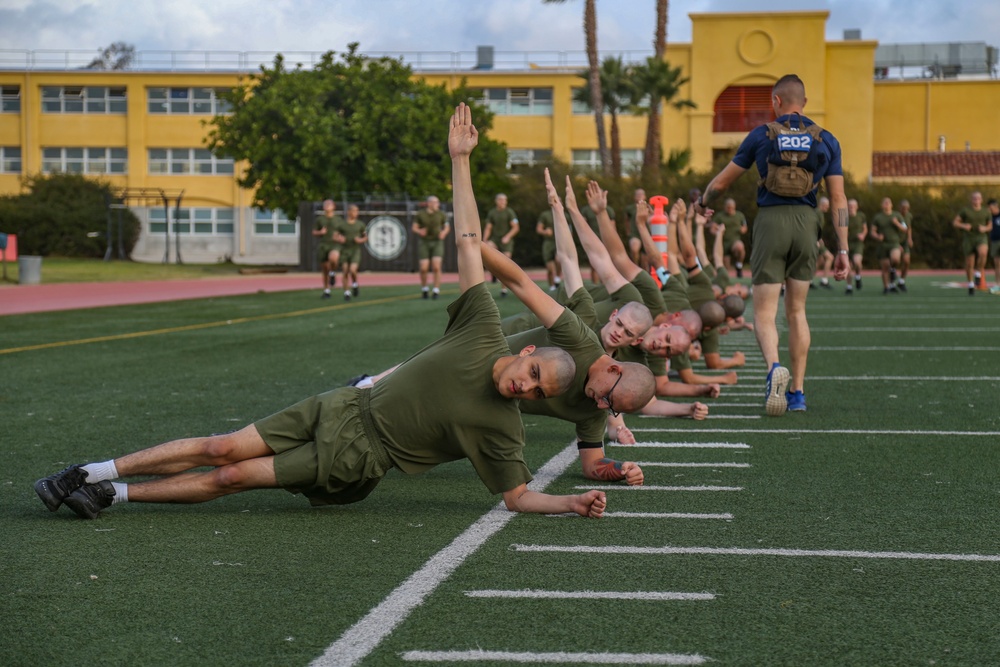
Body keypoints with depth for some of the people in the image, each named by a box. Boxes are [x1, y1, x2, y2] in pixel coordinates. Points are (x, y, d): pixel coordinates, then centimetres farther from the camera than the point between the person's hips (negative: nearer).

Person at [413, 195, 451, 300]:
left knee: (436, 267, -14)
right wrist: (419, 231, -20)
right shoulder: (420, 214, -3)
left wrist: (444, 232, -13)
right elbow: (414, 227, 1)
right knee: (423, 268, -6)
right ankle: (424, 288, 19)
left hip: (437, 242, 0)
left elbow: (447, 227, 9)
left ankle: (436, 291, -4)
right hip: (424, 243, 0)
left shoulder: (441, 214, -1)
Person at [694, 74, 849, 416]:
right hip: (806, 221, 2)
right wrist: (843, 250, 5)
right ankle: (797, 391, 12)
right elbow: (838, 199, 2)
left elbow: (722, 181, 10)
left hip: (770, 220, -2)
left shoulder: (761, 135, 2)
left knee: (764, 312, 0)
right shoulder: (826, 140, 6)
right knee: (797, 311, 14)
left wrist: (703, 202, 31)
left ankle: (774, 366, -30)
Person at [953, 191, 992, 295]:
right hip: (968, 239, 0)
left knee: (982, 253, -32)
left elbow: (990, 226, 14)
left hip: (981, 238, 0)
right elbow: (955, 223, -2)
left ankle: (978, 274, -10)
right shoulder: (965, 210, -3)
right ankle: (971, 285, 25)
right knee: (969, 264, 3)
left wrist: (985, 228, -9)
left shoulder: (986, 212, 3)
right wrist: (964, 226, -21)